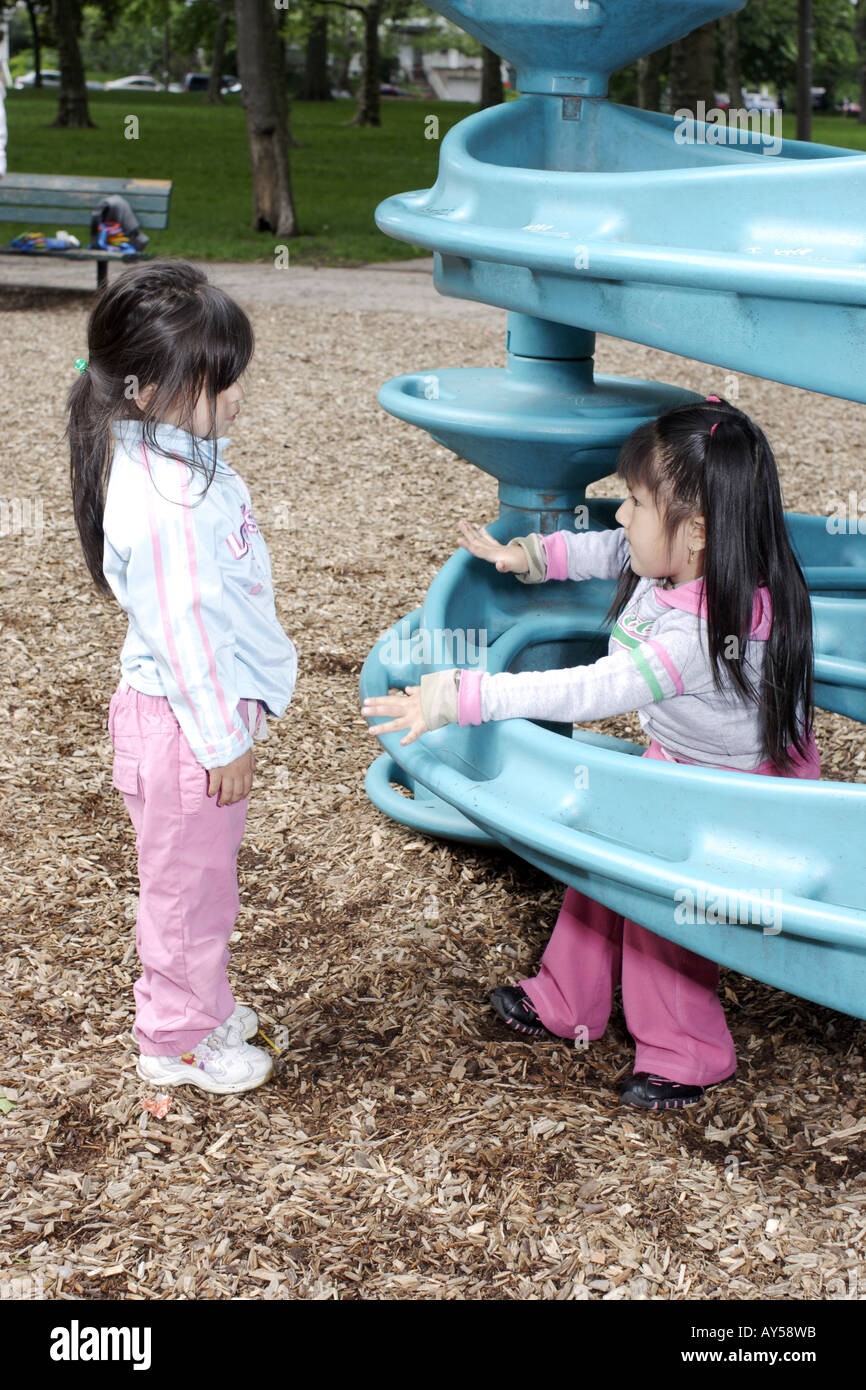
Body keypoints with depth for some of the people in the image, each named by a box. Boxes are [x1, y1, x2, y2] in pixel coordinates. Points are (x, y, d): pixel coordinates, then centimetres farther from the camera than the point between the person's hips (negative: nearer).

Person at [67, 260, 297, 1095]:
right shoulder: (163, 504, -30)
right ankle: (178, 1042, 27)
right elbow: (181, 634, -26)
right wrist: (223, 740, -18)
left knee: (201, 879, 24)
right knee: (187, 885, 9)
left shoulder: (182, 460, 3)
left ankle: (201, 1006, 43)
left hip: (207, 708, 10)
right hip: (182, 724, -10)